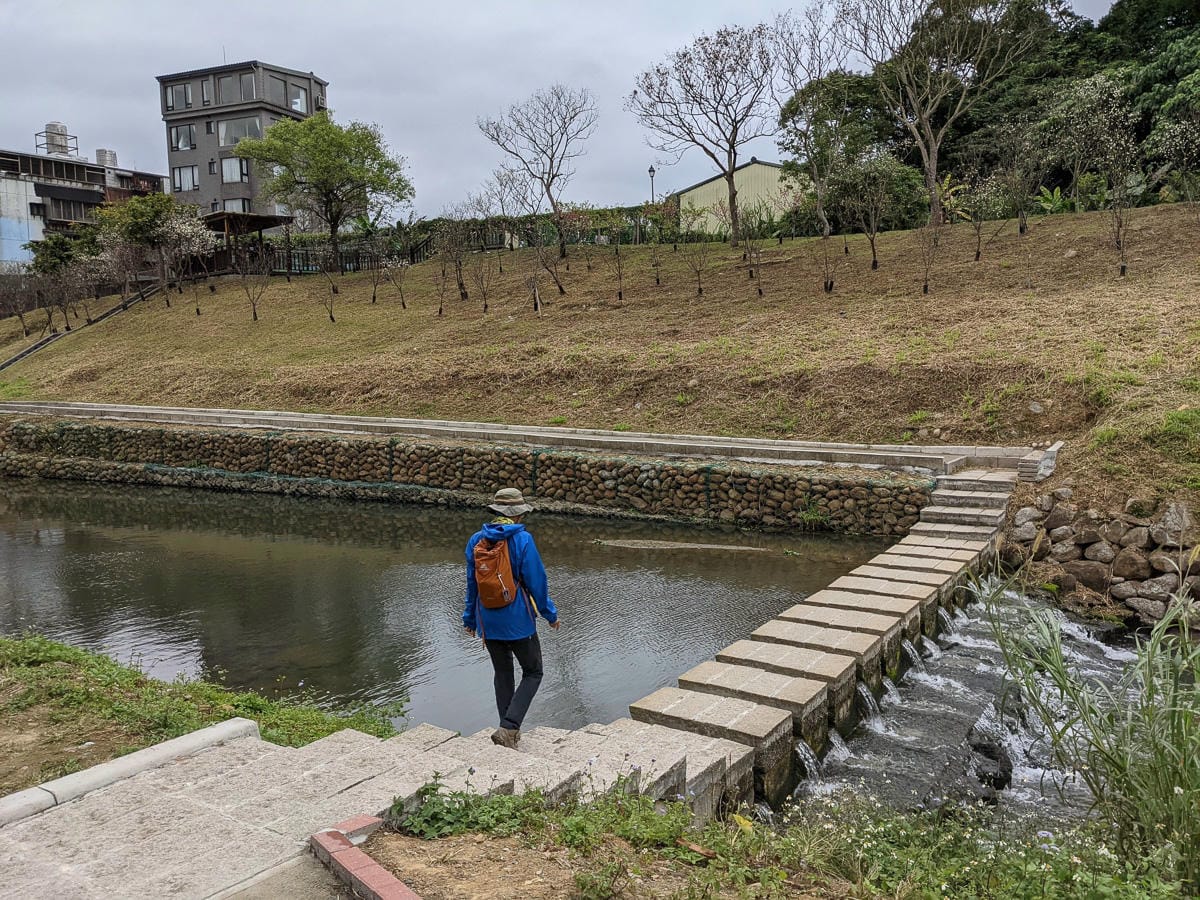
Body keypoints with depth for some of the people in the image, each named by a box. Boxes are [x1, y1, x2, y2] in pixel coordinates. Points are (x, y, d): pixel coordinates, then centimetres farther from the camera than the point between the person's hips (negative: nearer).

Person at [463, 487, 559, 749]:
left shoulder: (476, 540, 1)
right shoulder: (522, 540, -14)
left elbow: (471, 583, 9)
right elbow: (536, 582, -11)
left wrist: (469, 617, 20)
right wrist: (550, 614, 1)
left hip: (488, 621, 5)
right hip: (518, 621, -5)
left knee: (502, 673, 20)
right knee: (533, 673, 9)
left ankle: (509, 731, 23)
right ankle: (508, 728, -4)